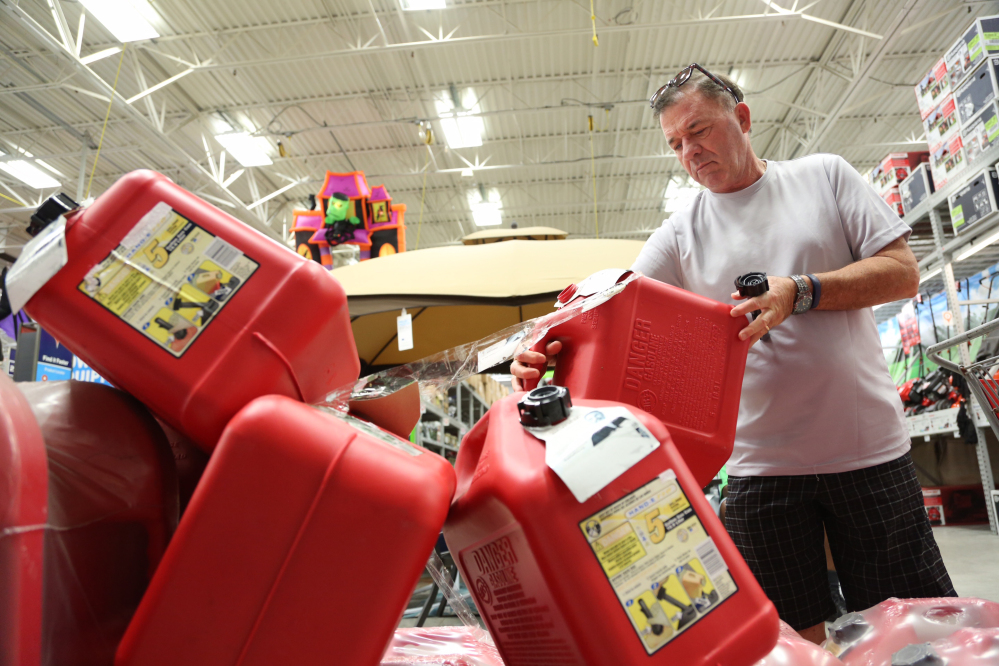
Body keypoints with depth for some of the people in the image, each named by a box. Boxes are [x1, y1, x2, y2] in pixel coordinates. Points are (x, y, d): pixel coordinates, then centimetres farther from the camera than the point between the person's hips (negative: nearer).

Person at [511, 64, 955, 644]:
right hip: (762, 464, 1)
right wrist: (553, 352, -29)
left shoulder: (825, 176, 3)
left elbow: (904, 272, -2)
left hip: (869, 448, 0)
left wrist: (800, 292, -19)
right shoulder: (679, 235, 3)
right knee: (795, 635, 11)